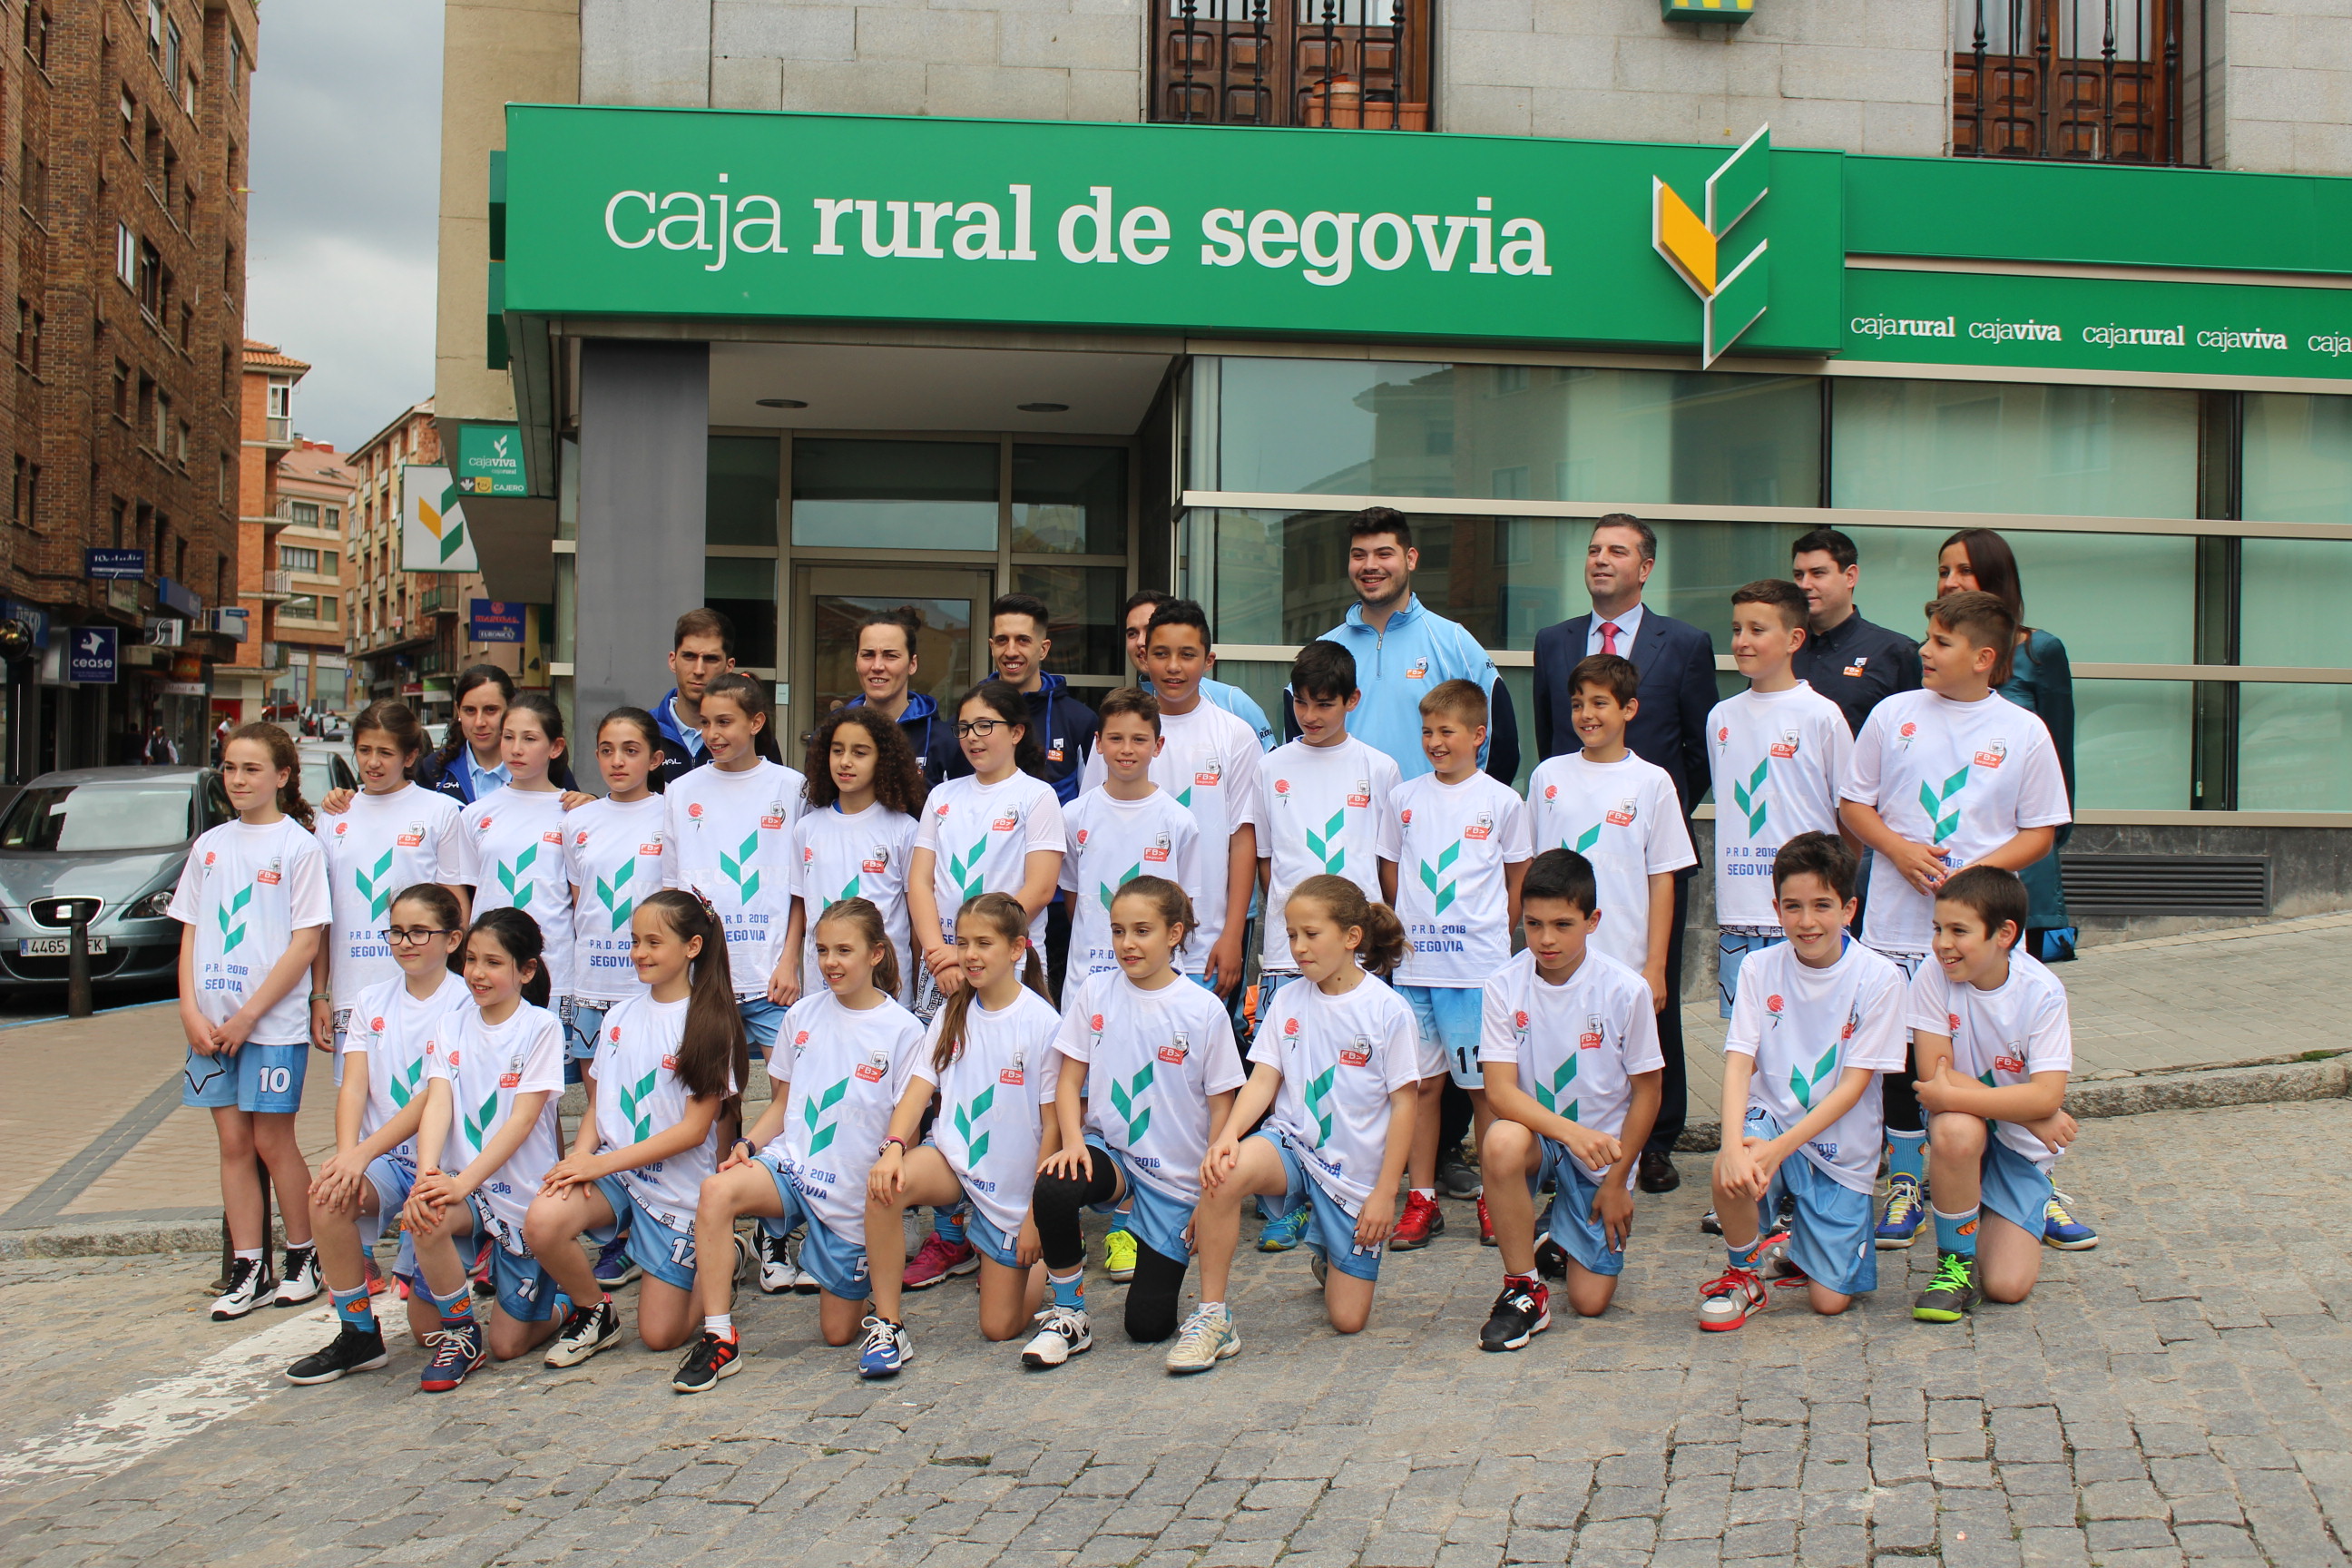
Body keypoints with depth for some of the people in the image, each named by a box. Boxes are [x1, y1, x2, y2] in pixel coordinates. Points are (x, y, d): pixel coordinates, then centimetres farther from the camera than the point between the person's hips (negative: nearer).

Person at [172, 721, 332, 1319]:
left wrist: (248, 1016, -12)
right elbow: (190, 933, 12)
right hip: (211, 1022, 5)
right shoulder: (209, 845, 11)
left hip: (274, 1023, -5)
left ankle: (304, 1259, 15)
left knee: (272, 1142, 0)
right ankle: (247, 1270, 14)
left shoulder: (299, 846, -5)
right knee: (233, 1143, 7)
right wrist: (191, 1011, -1)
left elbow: (306, 943, -9)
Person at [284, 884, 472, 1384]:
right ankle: (358, 1334, -13)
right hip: (383, 1160, 4)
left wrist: (366, 1151, -27)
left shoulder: (465, 1004, -9)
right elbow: (353, 1086, -3)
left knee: (429, 1327, -6)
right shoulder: (374, 1001, 8)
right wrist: (347, 1152, -21)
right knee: (327, 1195, -31)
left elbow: (434, 1098, -17)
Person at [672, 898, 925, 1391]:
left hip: (854, 1190, -2)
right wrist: (747, 1143, -6)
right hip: (791, 1164, 2)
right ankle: (720, 1339, -18)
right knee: (717, 1191, -32)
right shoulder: (802, 1014, 5)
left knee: (838, 1333, 4)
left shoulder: (903, 1030, -7)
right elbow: (783, 1102, 13)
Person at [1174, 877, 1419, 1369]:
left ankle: (1327, 1252, 36)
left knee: (1349, 1319, 0)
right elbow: (1263, 1080, -4)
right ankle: (1212, 1317, -21)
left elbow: (1404, 1102, -6)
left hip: (1355, 1170, -1)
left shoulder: (1387, 1009, -9)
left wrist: (1385, 1191, -8)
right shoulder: (1287, 1002, 1)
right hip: (1291, 1144, 2)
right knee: (1224, 1172, -35)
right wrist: (1227, 1134, -24)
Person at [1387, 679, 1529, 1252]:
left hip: (1478, 964, -2)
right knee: (1422, 1081, 7)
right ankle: (1422, 1200, 14)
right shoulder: (1406, 797, 9)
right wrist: (1398, 929, 6)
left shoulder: (1502, 801, 2)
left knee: (1485, 1084, 3)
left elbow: (1516, 882, 9)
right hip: (1413, 963, 3)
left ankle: (1493, 1199, 14)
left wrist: (1492, 934, 4)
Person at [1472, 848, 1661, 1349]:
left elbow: (1647, 1091, -5)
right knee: (1501, 1142, -37)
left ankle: (1563, 1241, 32)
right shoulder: (1504, 987, -13)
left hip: (1601, 1152, 0)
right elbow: (1499, 1089, -19)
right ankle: (1524, 1290, -17)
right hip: (1537, 1134, 0)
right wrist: (1568, 1131, -36)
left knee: (1590, 1301, -6)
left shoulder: (1625, 990, -14)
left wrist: (1617, 1180, -4)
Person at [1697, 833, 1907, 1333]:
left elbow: (1854, 1085, -13)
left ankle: (1791, 1249, 30)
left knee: (1831, 1300, -6)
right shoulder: (1761, 968, -4)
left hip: (1839, 1146, -1)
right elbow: (1739, 1062, -12)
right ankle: (1745, 1272, -3)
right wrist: (1732, 1142, -31)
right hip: (1771, 1118, 1)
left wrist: (1780, 1148, -24)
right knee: (1731, 1172, -34)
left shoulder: (1878, 978, -11)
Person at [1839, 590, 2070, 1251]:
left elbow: (2040, 832, 2)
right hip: (1898, 920, 2)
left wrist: (1977, 871, -14)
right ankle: (1905, 1185, 21)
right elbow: (1854, 803, 9)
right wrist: (1900, 849, -10)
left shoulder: (2023, 731, 0)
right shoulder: (1894, 714, 4)